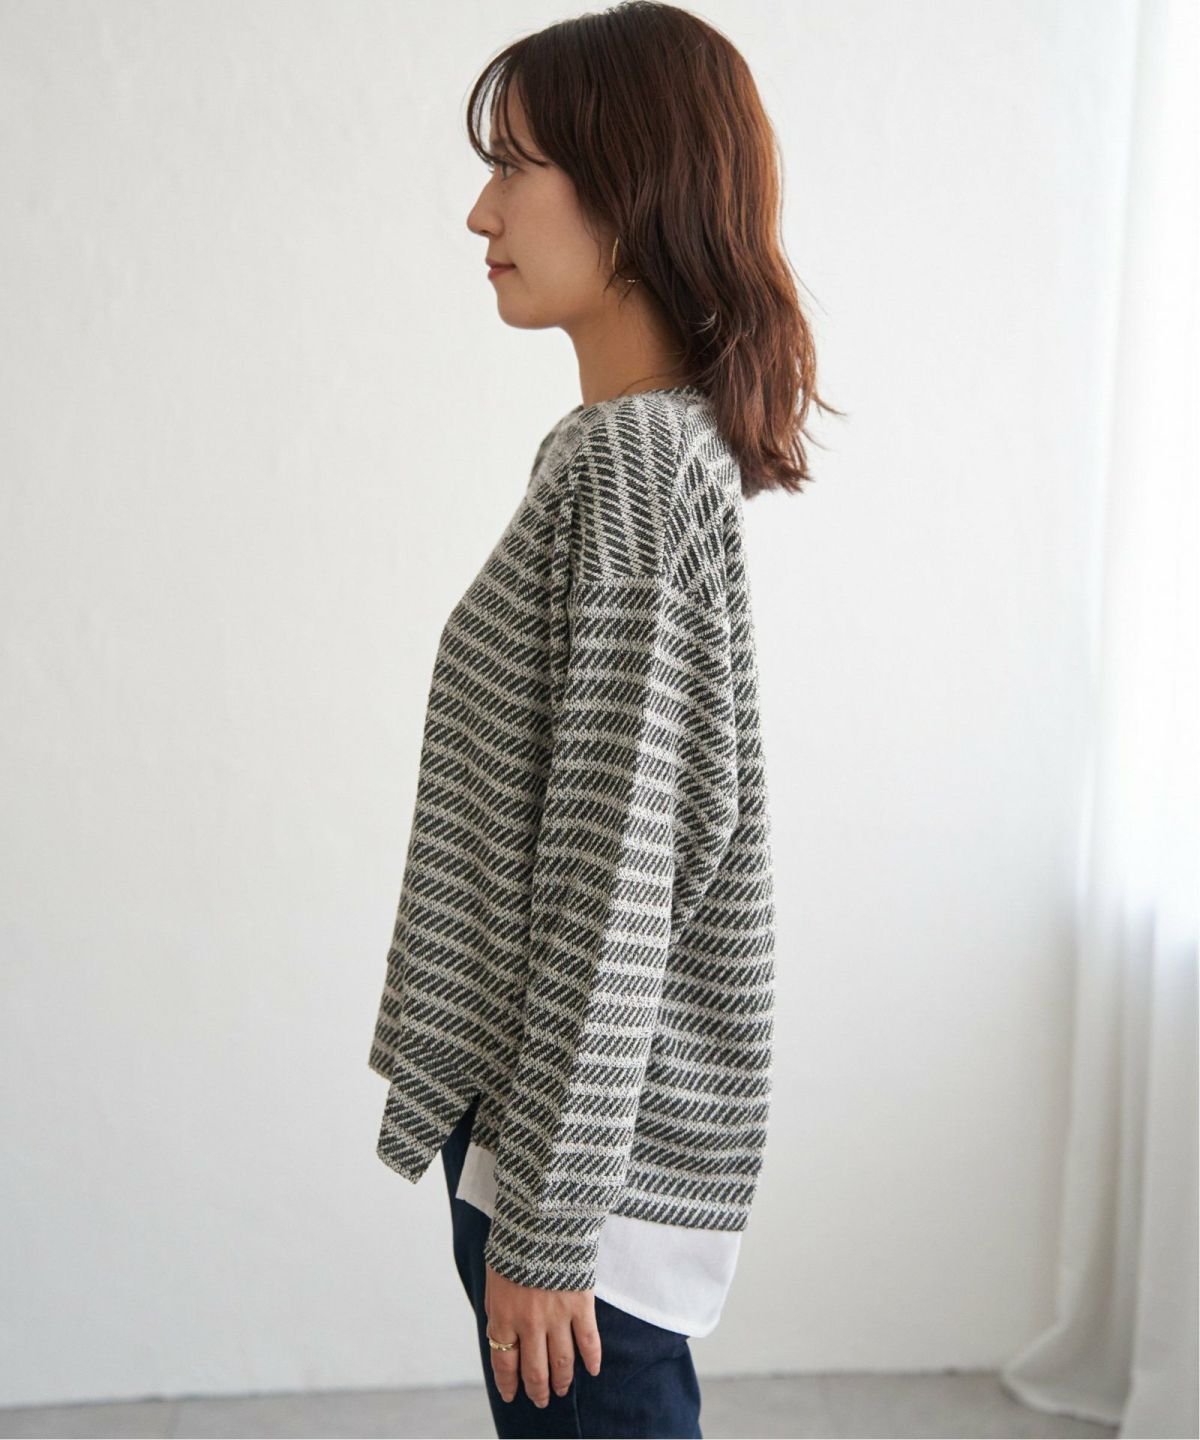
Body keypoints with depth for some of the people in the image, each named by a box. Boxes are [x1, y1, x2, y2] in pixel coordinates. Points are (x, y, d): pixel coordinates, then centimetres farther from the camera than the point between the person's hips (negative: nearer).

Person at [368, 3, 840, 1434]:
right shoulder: (663, 445, 9)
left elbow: (617, 872, -22)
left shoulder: (633, 460, -20)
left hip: (594, 1142, -9)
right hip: (540, 1098, 9)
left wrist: (543, 1221, -18)